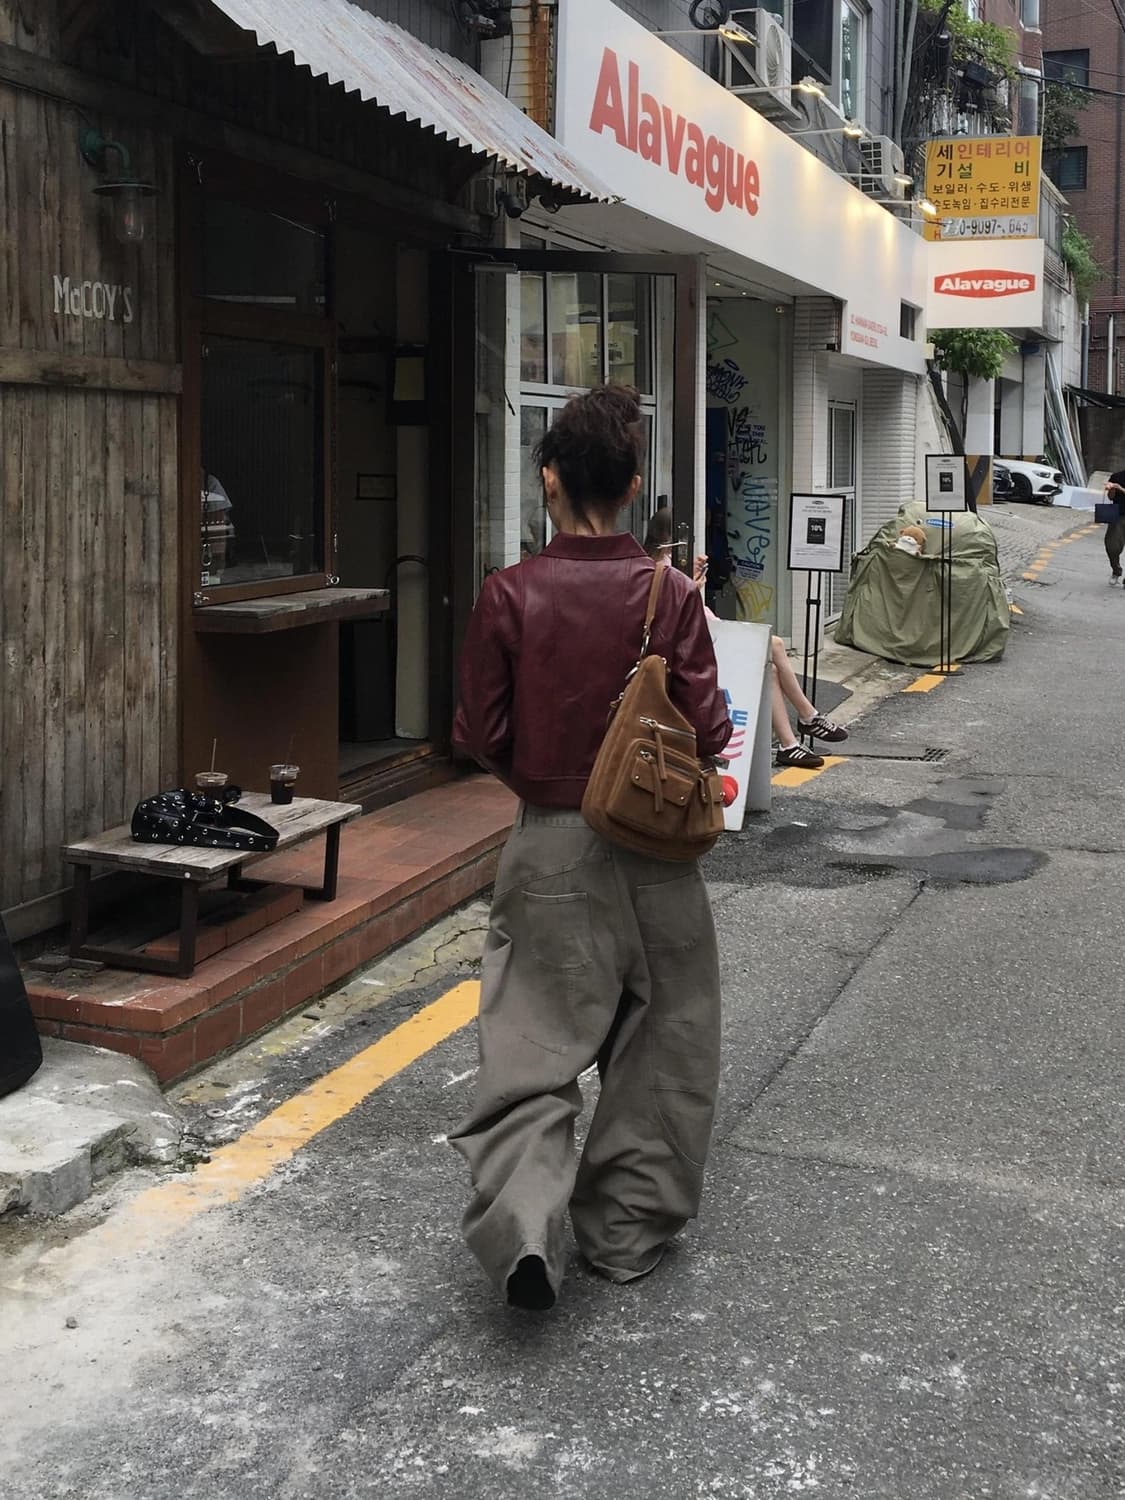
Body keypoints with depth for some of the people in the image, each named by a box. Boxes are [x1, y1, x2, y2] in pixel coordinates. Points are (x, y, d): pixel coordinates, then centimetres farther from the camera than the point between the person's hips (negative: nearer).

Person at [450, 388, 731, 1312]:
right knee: (656, 1049, 15)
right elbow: (709, 732, -9)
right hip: (653, 852, 1)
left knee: (534, 1046, 5)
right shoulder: (670, 595, -9)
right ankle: (626, 1230, 24)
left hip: (551, 846, 0)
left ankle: (524, 1224, -13)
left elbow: (480, 736, -6)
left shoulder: (511, 596, -10)